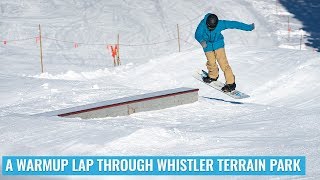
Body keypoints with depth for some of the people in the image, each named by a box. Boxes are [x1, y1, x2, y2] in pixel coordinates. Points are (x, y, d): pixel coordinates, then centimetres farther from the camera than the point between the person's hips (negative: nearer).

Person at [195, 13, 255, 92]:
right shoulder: (202, 25, -26)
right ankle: (213, 76, 41)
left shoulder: (220, 24, -25)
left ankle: (231, 83, -11)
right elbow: (198, 34, -35)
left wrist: (249, 27, -11)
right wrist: (201, 41, -59)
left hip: (218, 45, -2)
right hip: (208, 46, 2)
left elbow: (234, 24, -17)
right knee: (211, 62, 8)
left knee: (223, 63, -13)